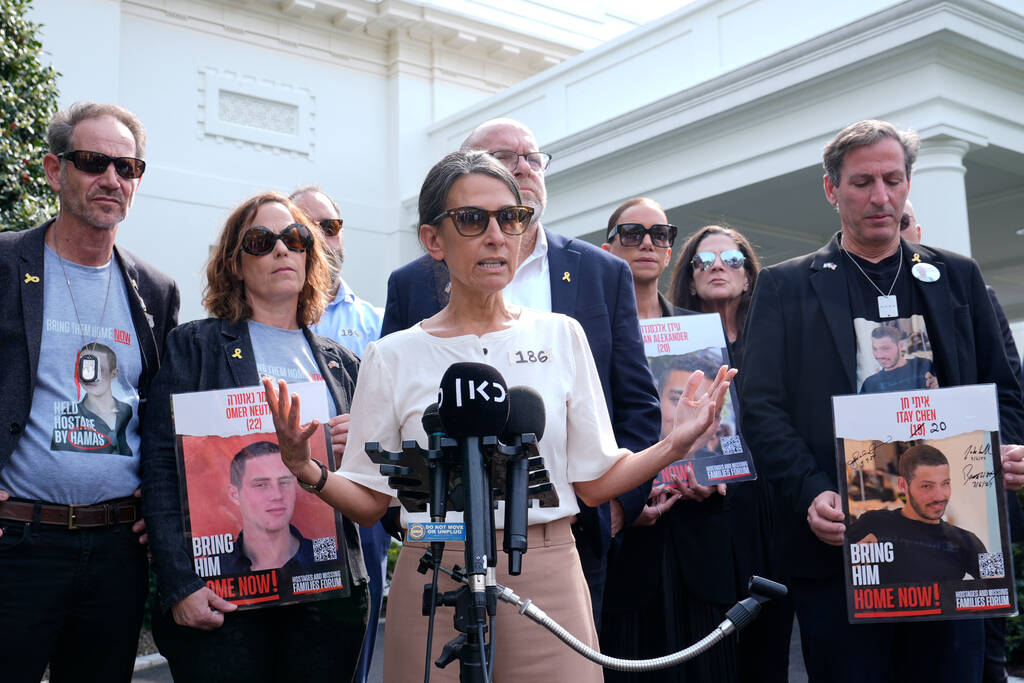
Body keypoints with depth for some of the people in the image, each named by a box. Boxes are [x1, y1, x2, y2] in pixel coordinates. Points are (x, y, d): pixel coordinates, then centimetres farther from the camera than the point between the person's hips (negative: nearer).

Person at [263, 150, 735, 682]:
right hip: (435, 580, -1)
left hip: (548, 580, 1)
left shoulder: (561, 336, 4)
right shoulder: (392, 357, 1)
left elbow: (593, 483, 4)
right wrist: (306, 469, -16)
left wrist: (674, 444, -9)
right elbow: (370, 502, 1)